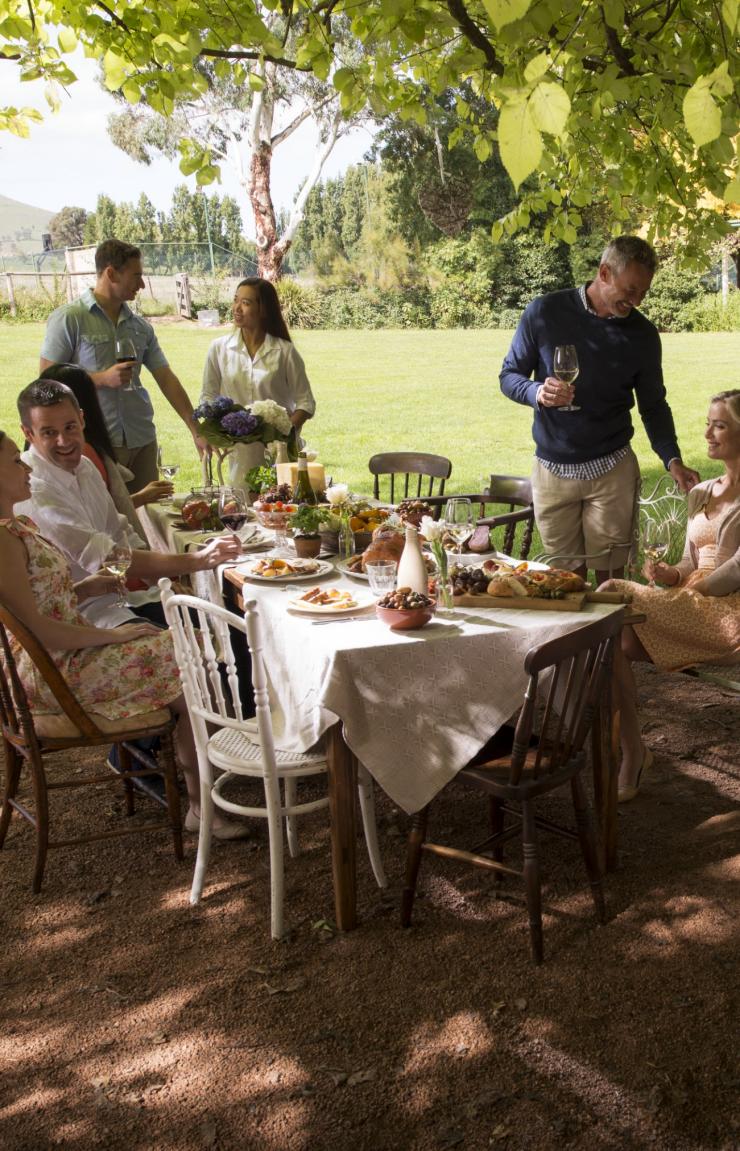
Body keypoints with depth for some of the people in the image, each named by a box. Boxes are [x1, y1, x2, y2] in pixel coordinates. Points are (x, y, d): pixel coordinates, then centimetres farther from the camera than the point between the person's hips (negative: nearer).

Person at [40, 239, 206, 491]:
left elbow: (167, 379, 11)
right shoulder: (67, 319, -3)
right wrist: (103, 378, -15)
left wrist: (197, 431, 6)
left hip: (142, 440, 5)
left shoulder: (140, 326, 12)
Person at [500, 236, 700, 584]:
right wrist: (537, 392, -21)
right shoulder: (543, 313, -6)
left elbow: (653, 406, 7)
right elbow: (509, 376, 1)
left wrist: (672, 460, -8)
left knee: (610, 574, 5)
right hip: (552, 469, 0)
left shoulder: (643, 334, 0)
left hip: (612, 470, 1)